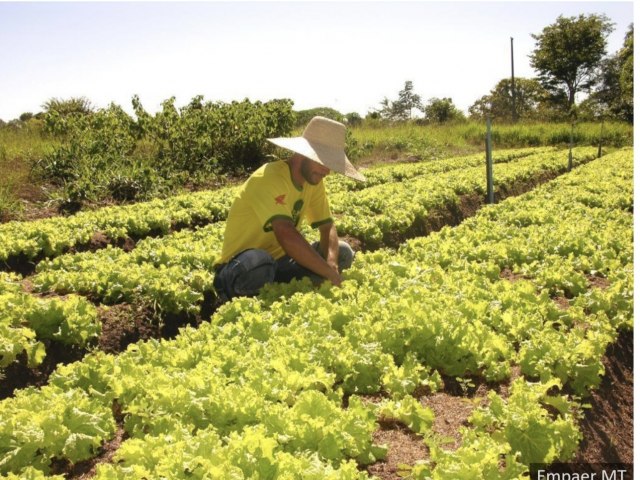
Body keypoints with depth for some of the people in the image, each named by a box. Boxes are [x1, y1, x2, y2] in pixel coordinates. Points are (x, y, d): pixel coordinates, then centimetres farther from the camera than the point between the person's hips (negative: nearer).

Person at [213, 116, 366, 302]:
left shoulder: (313, 180, -1)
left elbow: (328, 226, 0)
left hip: (279, 262, 7)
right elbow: (286, 234, -39)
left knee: (342, 252, -4)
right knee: (259, 263, -41)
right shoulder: (269, 178, -27)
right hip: (240, 268, -7)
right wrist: (331, 274, -35)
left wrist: (331, 264, -22)